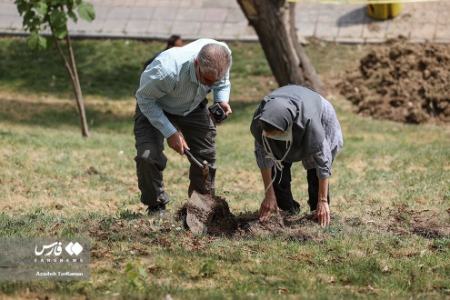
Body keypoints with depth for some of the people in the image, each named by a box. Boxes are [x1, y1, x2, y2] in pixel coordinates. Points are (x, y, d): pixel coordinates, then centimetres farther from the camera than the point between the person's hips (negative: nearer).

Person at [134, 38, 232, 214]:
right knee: (148, 156, -22)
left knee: (206, 154, 1)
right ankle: (156, 207, -1)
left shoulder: (222, 56, -27)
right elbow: (144, 98, -27)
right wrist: (170, 133, -30)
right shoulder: (167, 69, -45)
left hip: (193, 107, 5)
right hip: (154, 106, -5)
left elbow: (223, 83, -1)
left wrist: (222, 101, -21)